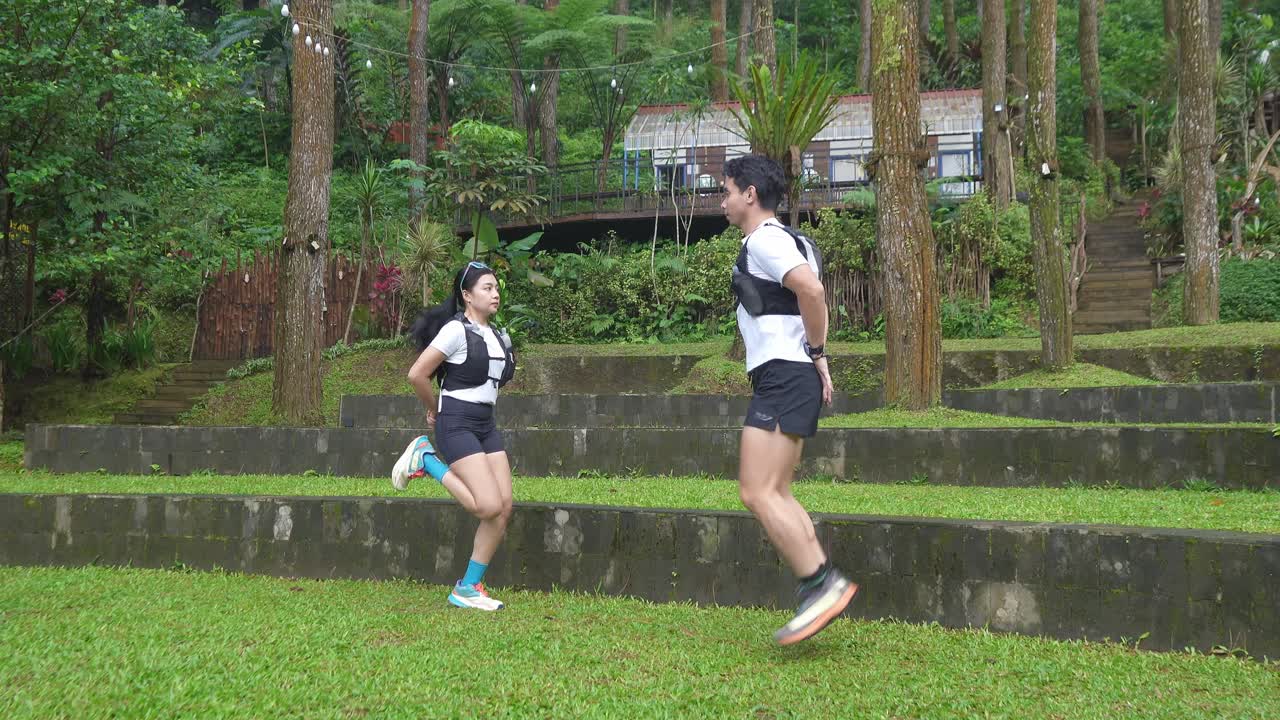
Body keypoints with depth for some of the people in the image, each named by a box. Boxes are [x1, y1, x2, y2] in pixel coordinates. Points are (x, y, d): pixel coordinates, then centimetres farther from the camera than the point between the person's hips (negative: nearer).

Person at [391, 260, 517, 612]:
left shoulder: (497, 335, 13)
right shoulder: (456, 330, -11)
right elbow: (417, 374, -13)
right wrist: (434, 411, 0)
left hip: (486, 425, 8)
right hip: (457, 425, -8)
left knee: (504, 508, -2)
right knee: (490, 506, -18)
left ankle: (469, 588, 7)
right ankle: (426, 459, 2)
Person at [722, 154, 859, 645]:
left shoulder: (764, 240, -10)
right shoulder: (783, 240, 22)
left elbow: (810, 290, -24)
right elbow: (810, 295, 26)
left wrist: (815, 352, -13)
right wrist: (816, 356, 16)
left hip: (782, 377, -11)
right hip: (788, 379, 11)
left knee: (757, 492, -13)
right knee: (775, 494, 11)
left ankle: (821, 584, -14)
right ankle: (823, 588, 8)